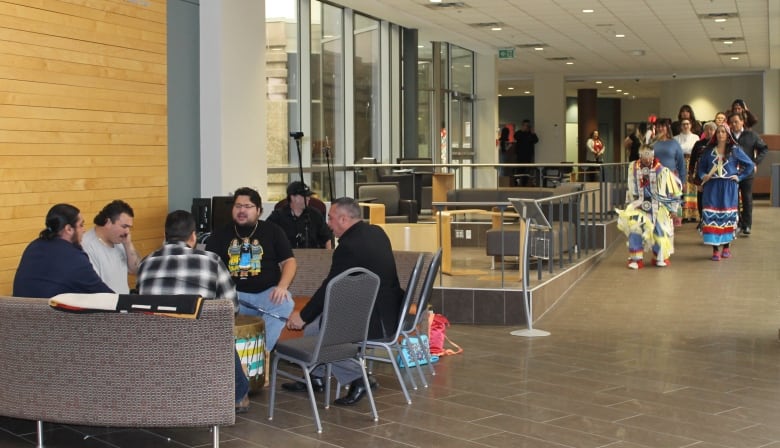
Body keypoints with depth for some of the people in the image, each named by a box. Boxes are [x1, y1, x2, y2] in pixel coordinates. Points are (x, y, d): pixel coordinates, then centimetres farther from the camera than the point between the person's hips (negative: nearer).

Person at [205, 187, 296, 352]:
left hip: (267, 293, 0)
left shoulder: (273, 231, 13)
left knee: (285, 303, -34)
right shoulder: (220, 235, 16)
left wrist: (282, 286, -12)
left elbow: (289, 261, 9)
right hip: (232, 294, 0)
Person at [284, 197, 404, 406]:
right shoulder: (376, 232, 8)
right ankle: (317, 377, 29)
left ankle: (357, 379, -1)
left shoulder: (349, 246, -21)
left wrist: (302, 316, -3)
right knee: (319, 314, 21)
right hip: (390, 311, 10)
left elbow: (329, 289, -13)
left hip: (376, 323, -10)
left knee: (312, 329, -5)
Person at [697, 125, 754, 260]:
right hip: (712, 187, 1)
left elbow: (750, 165, 7)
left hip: (729, 188, -1)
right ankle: (715, 249, -5)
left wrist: (739, 177, 0)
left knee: (727, 216, 4)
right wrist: (703, 176, -4)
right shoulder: (709, 151, 8)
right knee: (711, 216, -8)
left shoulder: (735, 150, 4)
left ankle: (726, 247, 16)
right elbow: (701, 168, 15)